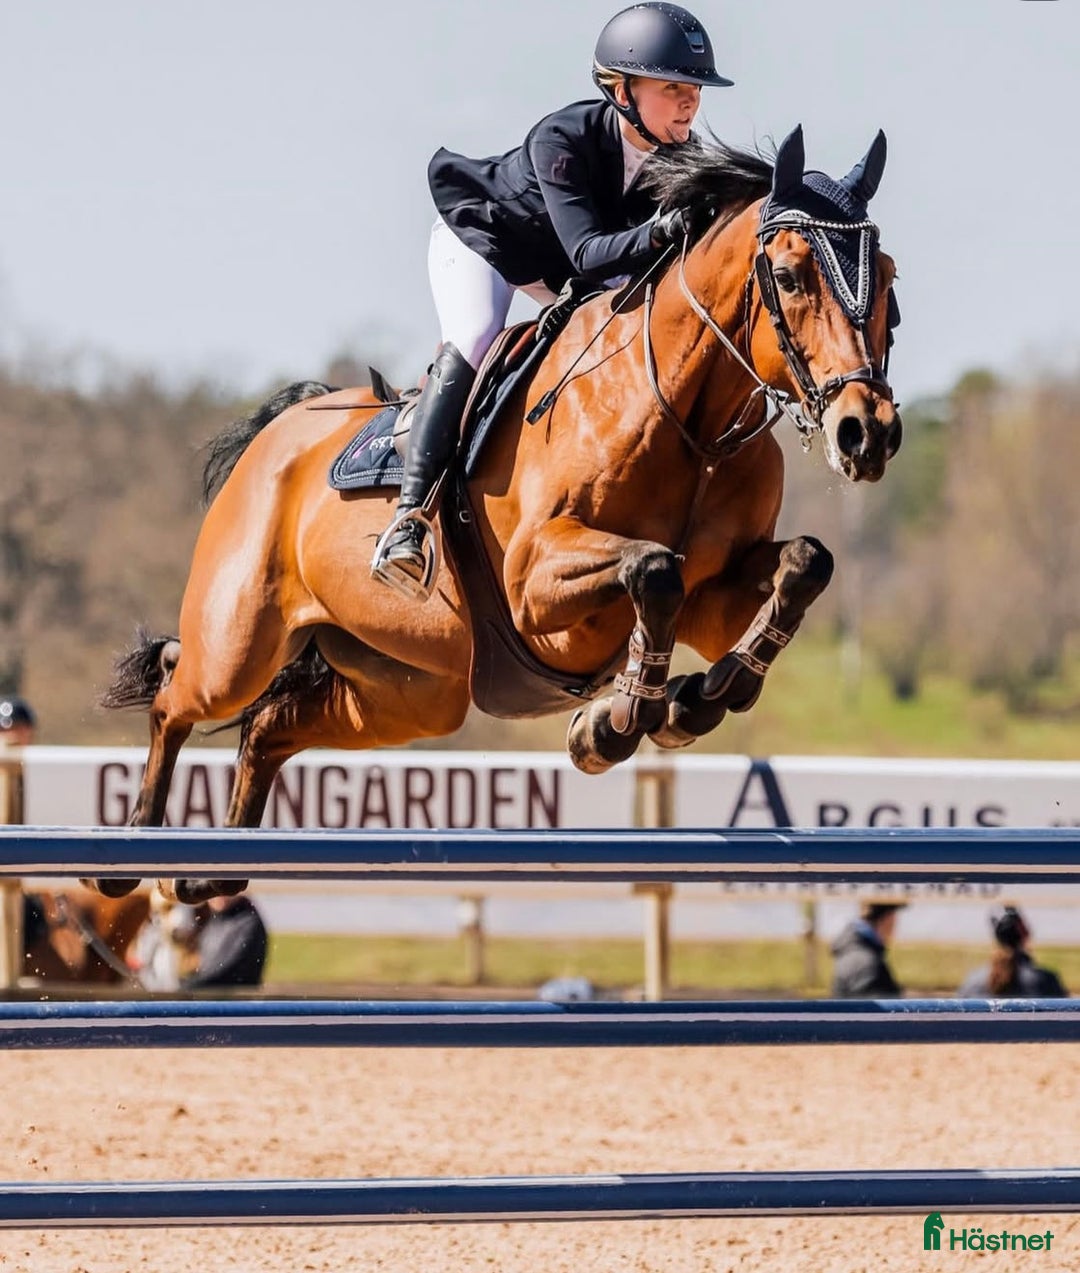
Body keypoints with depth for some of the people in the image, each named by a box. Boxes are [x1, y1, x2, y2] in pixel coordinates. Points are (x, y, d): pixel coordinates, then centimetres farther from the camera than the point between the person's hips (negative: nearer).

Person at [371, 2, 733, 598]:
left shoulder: (680, 158, -20)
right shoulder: (562, 140, -37)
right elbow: (586, 253, -43)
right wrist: (657, 234, -60)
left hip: (552, 267, 7)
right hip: (478, 234, -7)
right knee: (472, 342, -29)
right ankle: (410, 515, -35)